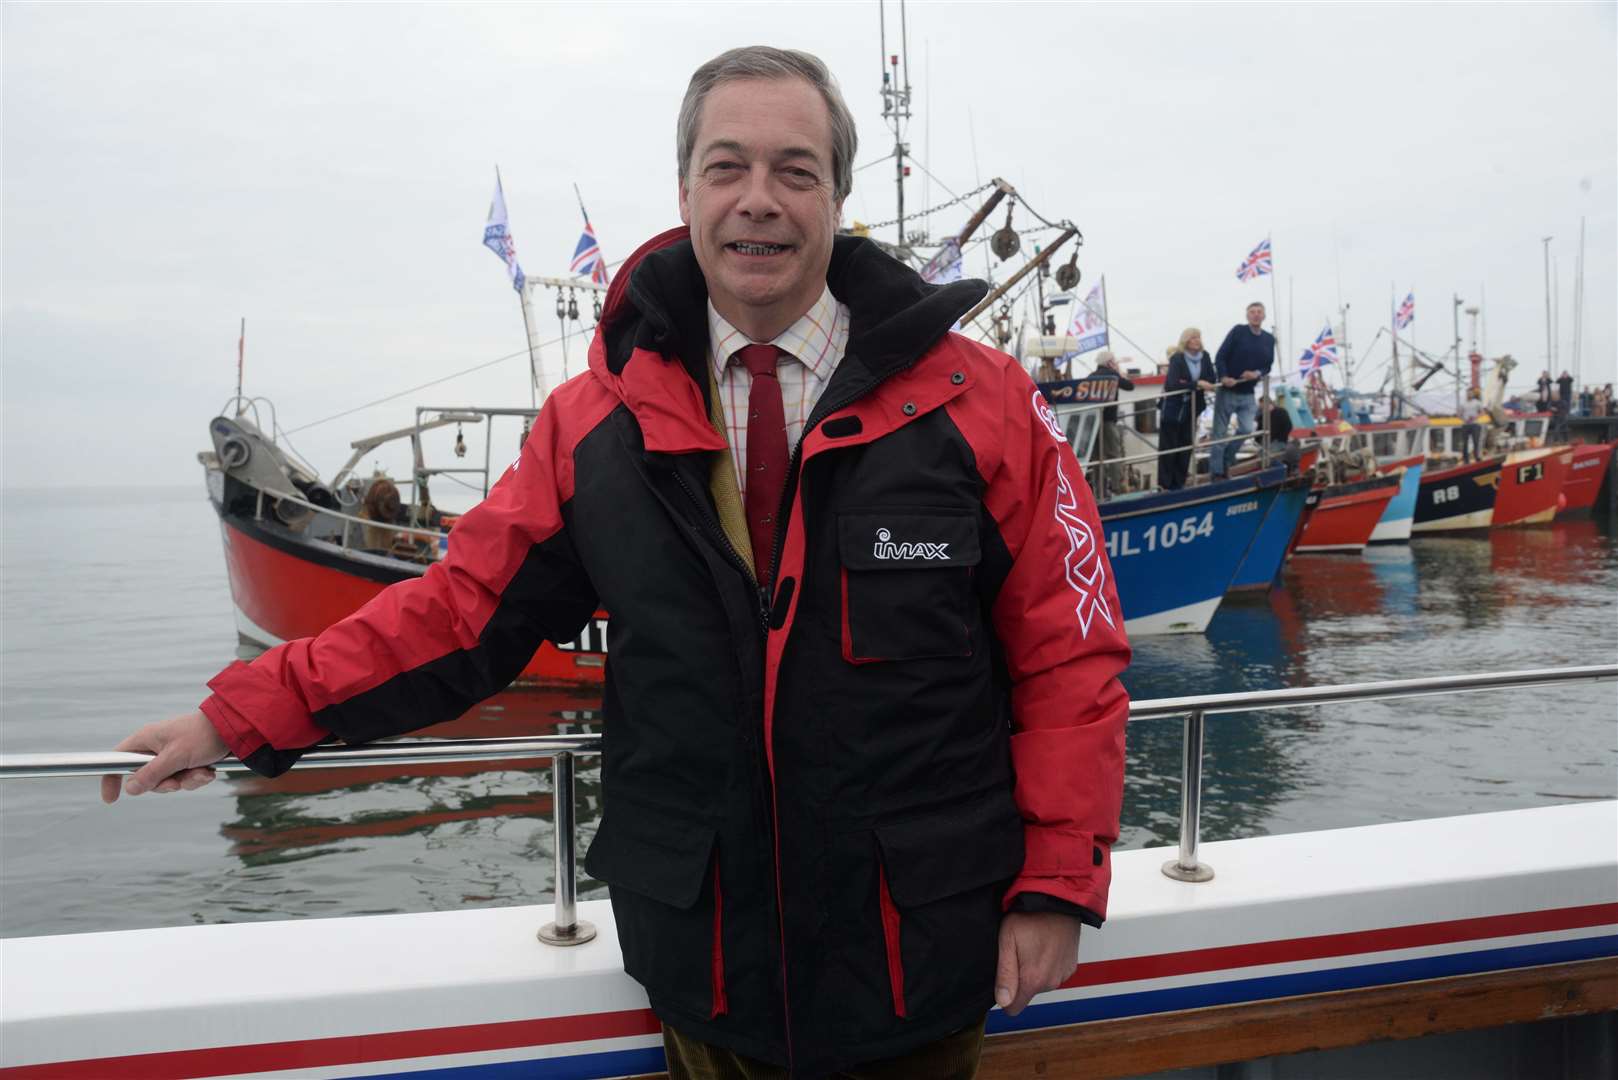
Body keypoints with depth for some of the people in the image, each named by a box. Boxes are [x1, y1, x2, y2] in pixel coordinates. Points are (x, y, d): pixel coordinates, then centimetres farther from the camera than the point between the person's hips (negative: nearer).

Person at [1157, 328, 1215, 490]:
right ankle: (1165, 484, 5)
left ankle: (1179, 483, 19)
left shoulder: (1204, 357, 1)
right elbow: (1173, 384, -26)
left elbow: (1212, 379, -1)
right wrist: (1196, 384, -30)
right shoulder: (1177, 358, -15)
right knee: (1168, 446, -1)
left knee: (1186, 445, 9)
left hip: (1193, 407, 5)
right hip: (1174, 407, -5)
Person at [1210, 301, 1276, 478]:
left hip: (1248, 394, 4)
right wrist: (1223, 377, -25)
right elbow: (1220, 357, -11)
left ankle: (1226, 460, 16)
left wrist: (1258, 374, -12)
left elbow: (1267, 366, 10)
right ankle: (1217, 473, 9)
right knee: (1219, 433, 1)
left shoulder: (1269, 339, 6)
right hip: (1227, 391, -4)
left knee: (1246, 430, -7)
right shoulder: (1238, 331, -7)